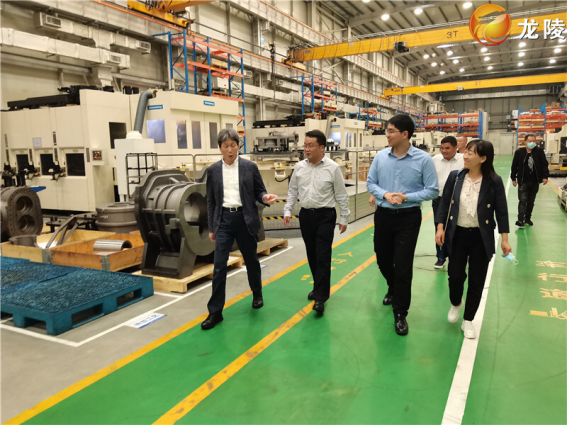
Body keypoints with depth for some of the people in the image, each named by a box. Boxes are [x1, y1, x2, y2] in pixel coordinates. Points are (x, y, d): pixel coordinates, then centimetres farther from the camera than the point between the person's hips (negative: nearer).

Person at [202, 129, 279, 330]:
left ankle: (257, 295, 39)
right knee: (219, 265, -3)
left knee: (251, 260, 14)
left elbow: (259, 191, 5)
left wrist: (265, 198, -20)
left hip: (245, 219, 0)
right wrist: (211, 228, 8)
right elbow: (211, 201, 8)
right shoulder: (213, 170, 4)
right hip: (224, 220, 1)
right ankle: (215, 311, 5)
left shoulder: (250, 167, 0)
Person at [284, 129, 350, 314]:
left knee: (323, 256, -7)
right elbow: (292, 191, 12)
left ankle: (320, 297, -1)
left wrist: (344, 218, -1)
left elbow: (341, 195, -3)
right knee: (312, 255, 12)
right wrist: (287, 211, 4)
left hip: (325, 215, -4)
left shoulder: (332, 167, -8)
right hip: (306, 215, 4)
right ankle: (320, 287, 30)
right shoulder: (299, 167, 3)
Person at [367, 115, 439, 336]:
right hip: (383, 215, 4)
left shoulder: (423, 159, -11)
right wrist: (385, 194, -14)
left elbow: (432, 191, -8)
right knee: (383, 260, 17)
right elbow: (370, 183, 5)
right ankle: (393, 289, 49)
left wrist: (406, 197, -20)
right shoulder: (380, 156, -2)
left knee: (403, 266, -1)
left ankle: (400, 313, 16)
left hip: (408, 218, -3)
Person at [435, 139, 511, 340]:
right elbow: (444, 204, 2)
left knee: (477, 281, 7)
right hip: (457, 235, 1)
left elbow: (501, 211, -3)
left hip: (481, 238, -1)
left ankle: (468, 321, 24)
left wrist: (505, 239, -5)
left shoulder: (494, 181, -9)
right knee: (455, 275, 4)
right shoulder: (455, 177, -4)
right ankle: (456, 304, 38)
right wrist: (440, 228, -5)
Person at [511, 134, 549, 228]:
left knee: (531, 201, 12)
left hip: (535, 182, 3)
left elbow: (544, 164, 1)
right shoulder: (519, 152, -5)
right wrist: (513, 178, 1)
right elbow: (514, 166, 1)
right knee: (523, 200, -8)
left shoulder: (539, 151, -1)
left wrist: (545, 177, -6)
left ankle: (527, 218, 25)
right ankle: (521, 220, -10)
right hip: (523, 181, -2)